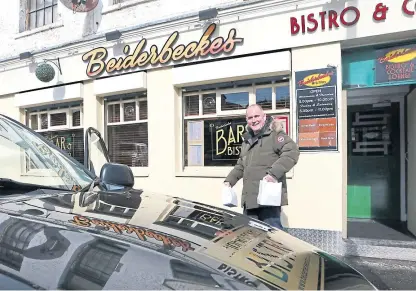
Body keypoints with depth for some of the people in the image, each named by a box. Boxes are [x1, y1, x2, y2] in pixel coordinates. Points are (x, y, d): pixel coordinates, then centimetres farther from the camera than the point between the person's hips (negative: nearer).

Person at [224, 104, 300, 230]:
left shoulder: (274, 134, -4)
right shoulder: (247, 140, 23)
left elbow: (292, 152, -19)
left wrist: (274, 173, -28)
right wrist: (229, 180, 22)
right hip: (249, 199, 8)